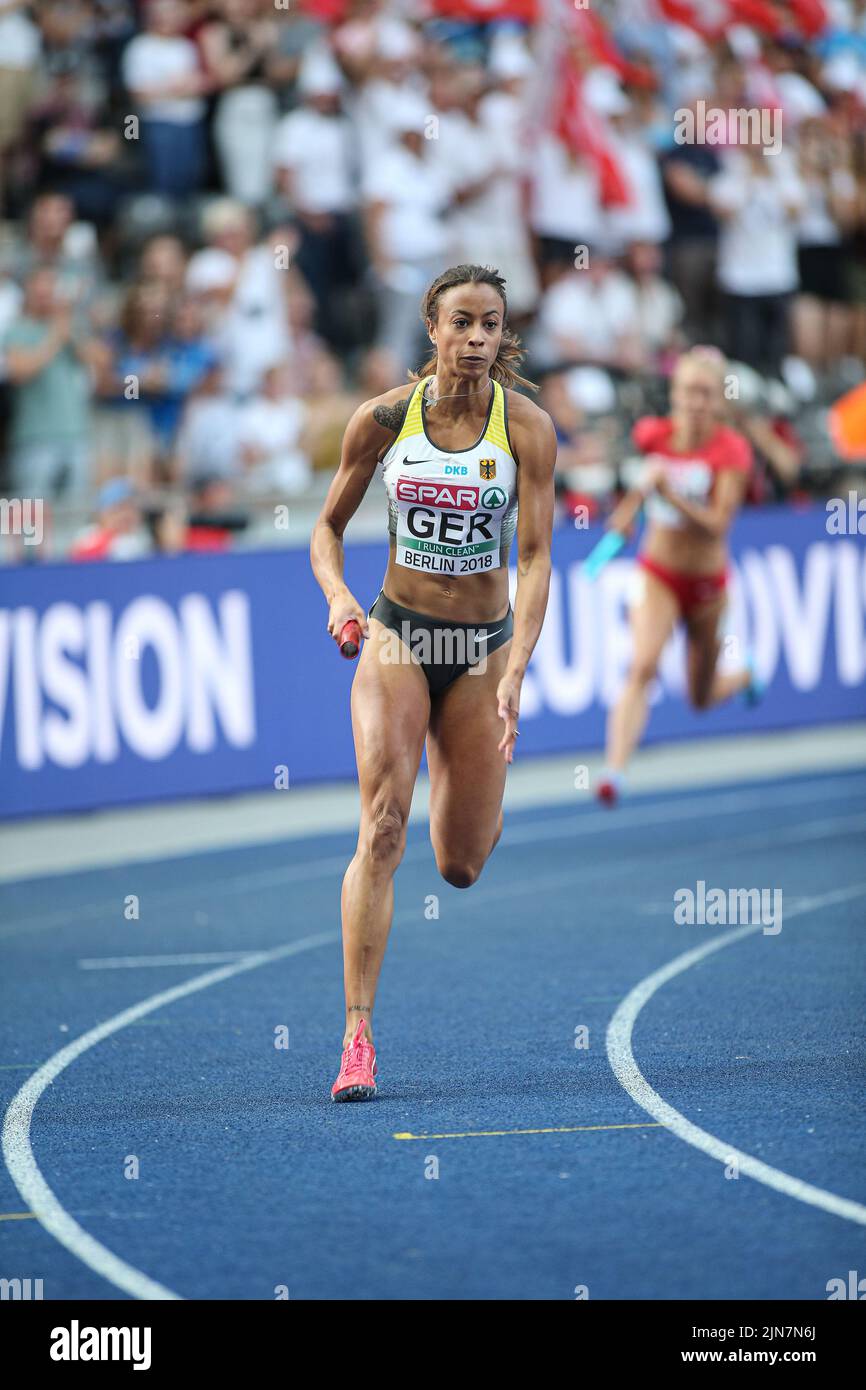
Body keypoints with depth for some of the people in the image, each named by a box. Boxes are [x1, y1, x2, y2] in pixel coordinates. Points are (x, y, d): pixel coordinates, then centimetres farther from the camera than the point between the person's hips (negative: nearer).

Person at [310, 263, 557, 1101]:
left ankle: (468, 787, 46)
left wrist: (517, 671, -25)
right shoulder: (383, 419, -6)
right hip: (397, 636, 0)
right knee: (382, 830, -18)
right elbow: (328, 527, 7)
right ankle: (358, 1039, -19)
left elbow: (537, 557, -14)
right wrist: (336, 596, -14)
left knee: (460, 867, 6)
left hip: (484, 646, 0)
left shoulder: (526, 427, -10)